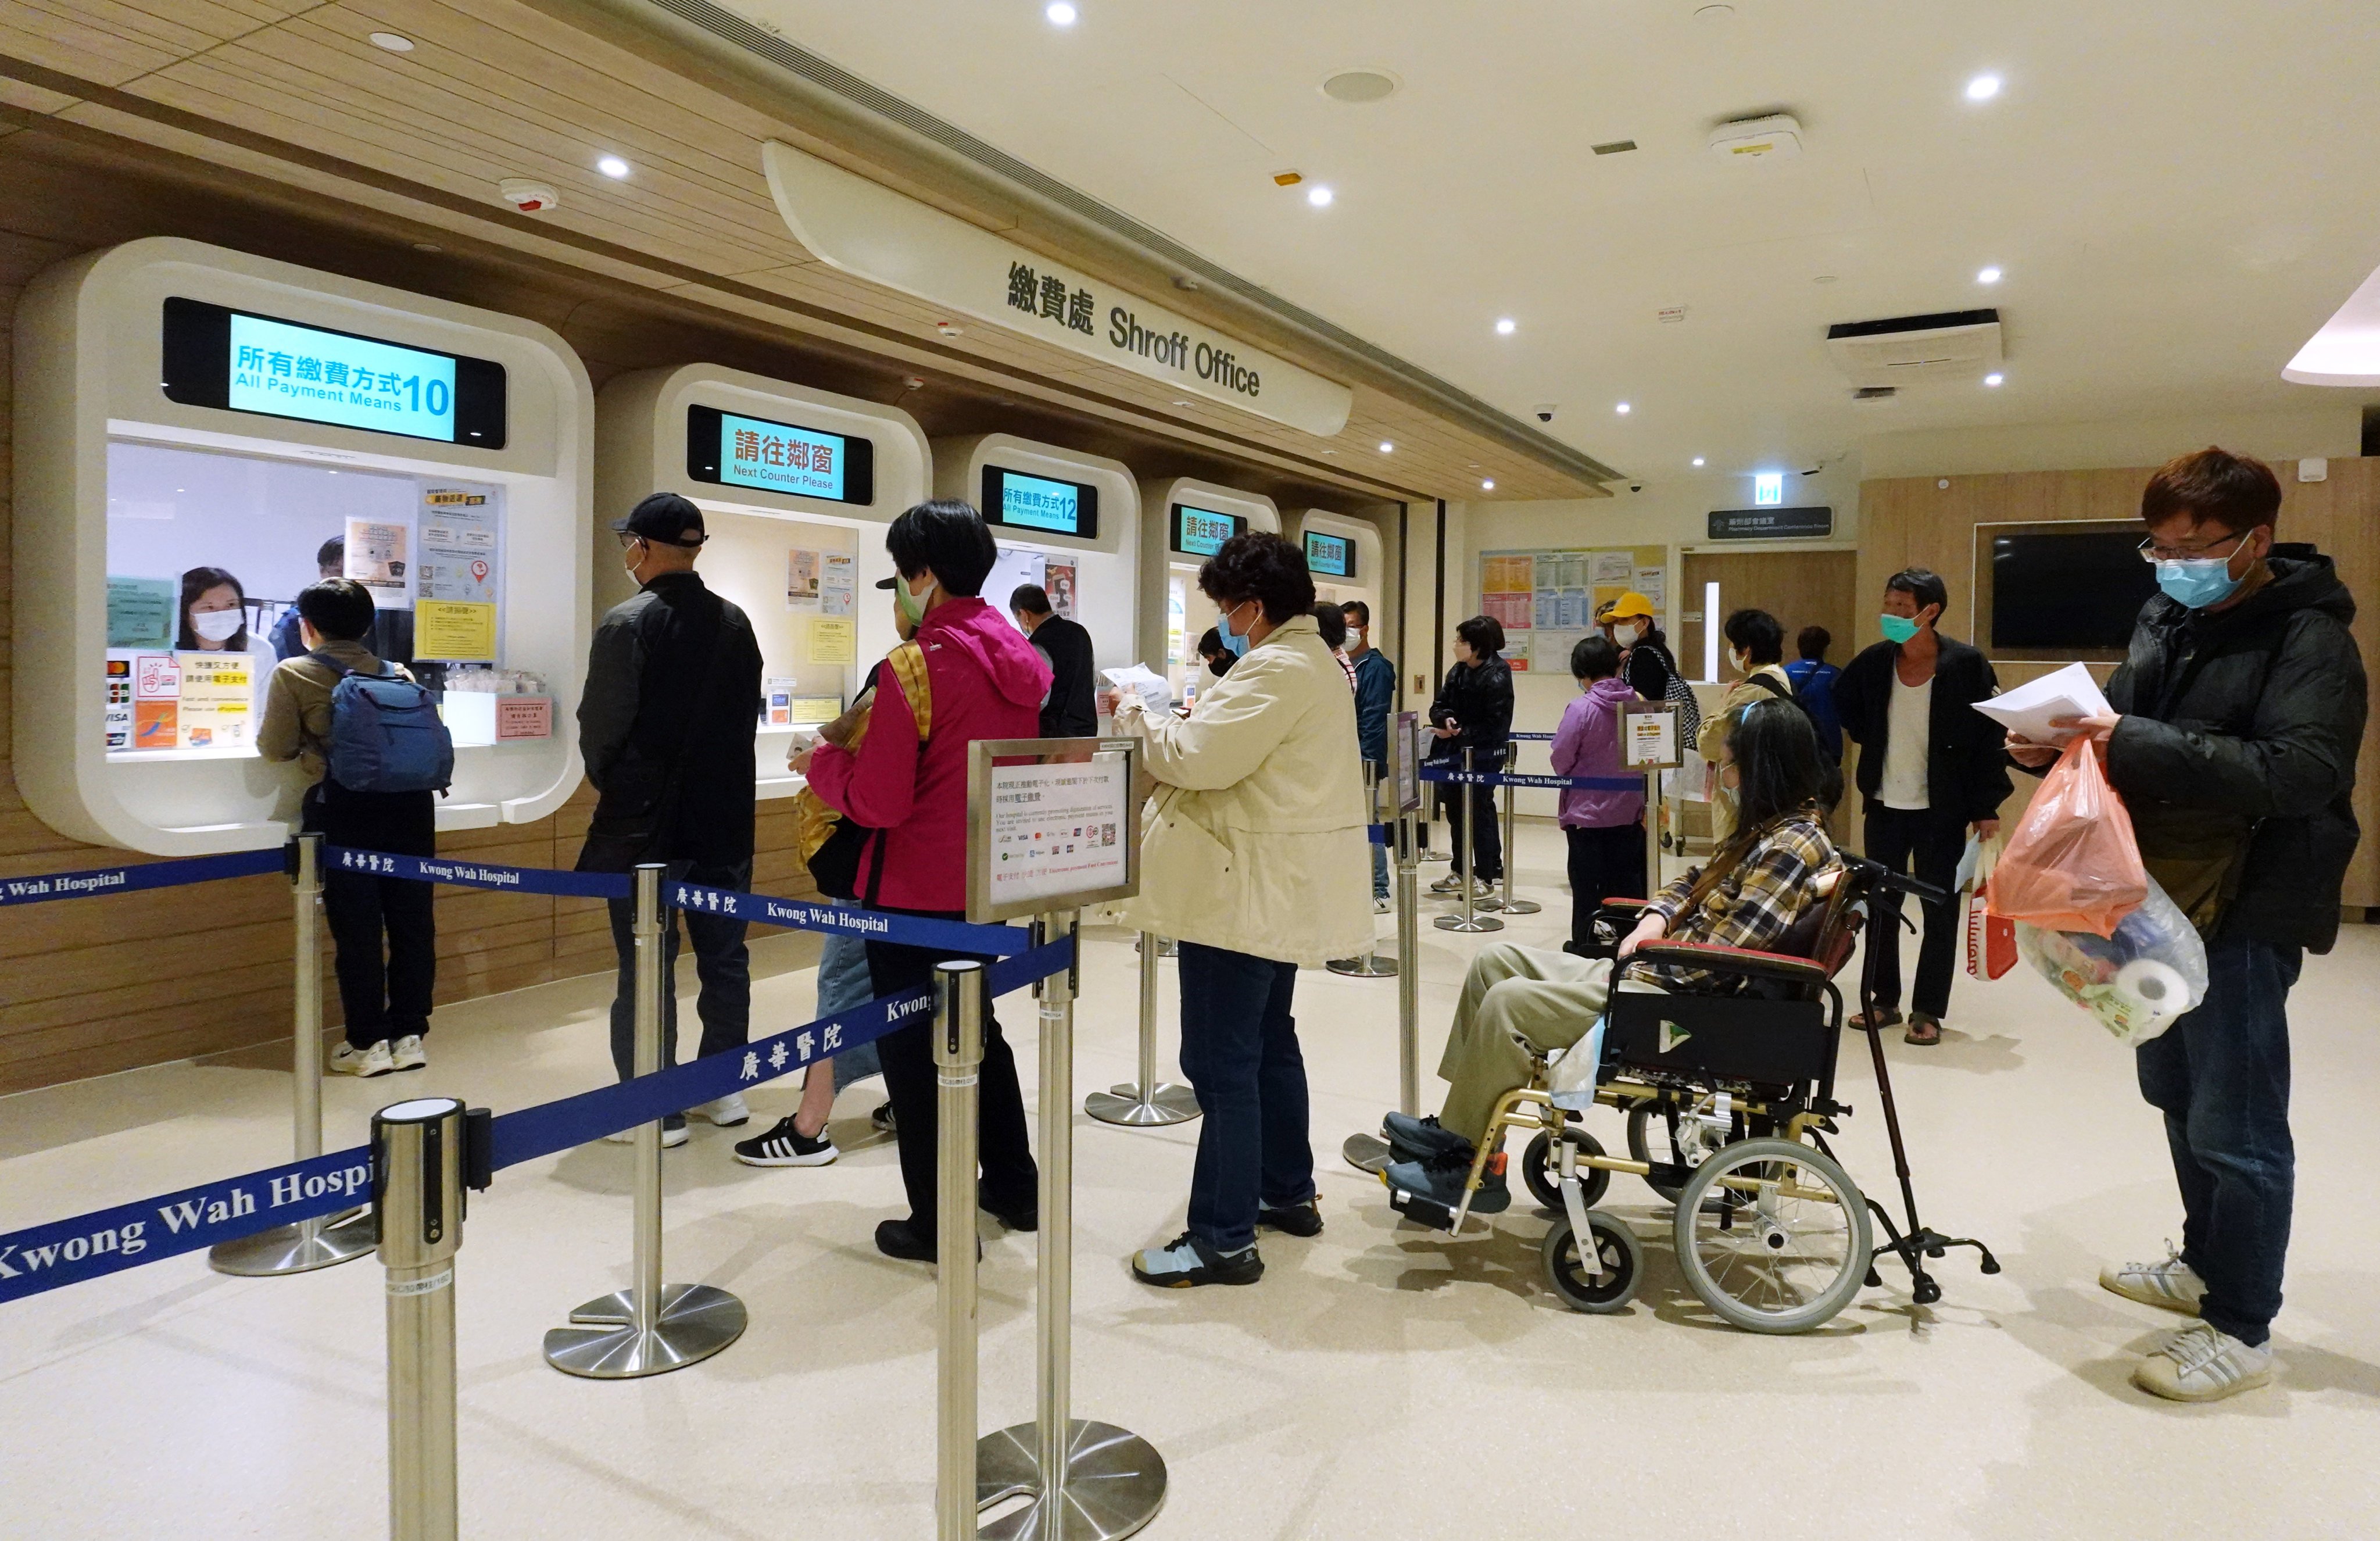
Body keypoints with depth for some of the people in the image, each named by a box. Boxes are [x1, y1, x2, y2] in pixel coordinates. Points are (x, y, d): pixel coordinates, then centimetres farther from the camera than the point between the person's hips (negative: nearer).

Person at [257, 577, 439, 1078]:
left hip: (342, 808, -3)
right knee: (412, 922, 6)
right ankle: (410, 1035, 12)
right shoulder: (398, 674, 11)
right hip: (409, 804, 3)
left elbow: (276, 748, 3)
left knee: (356, 928, 2)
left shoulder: (293, 675, 2)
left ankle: (369, 1042, 7)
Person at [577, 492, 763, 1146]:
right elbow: (747, 713, 7)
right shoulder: (734, 623, 5)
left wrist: (607, 781, 8)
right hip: (726, 814, 6)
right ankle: (725, 1088, 23)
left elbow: (600, 724, -11)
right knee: (724, 955, 13)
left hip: (645, 821, -5)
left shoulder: (628, 623, -12)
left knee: (648, 964, 2)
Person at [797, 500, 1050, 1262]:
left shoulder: (917, 664, -18)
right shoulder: (1024, 661, 4)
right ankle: (1015, 1187, 34)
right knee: (976, 1028, 24)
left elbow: (877, 801, -20)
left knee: (912, 1047, 7)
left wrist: (821, 761, 0)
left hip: (916, 893, -7)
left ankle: (939, 1224, 17)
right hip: (992, 885, 8)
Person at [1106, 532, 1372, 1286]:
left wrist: (1138, 718, -6)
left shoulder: (1275, 670, -19)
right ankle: (1289, 1192, 33)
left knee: (1222, 1062, -5)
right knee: (1269, 1042, 21)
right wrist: (1168, 722, 8)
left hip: (1244, 893, -11)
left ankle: (1223, 1240, 2)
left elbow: (1198, 760, -23)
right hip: (1279, 890, 11)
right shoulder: (1313, 661, 15)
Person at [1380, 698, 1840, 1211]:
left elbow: (1714, 962, -23)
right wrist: (1656, 919, 2)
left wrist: (1645, 952, -10)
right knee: (1494, 962, 7)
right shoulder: (1767, 829, 12)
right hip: (1658, 974, 11)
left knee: (1508, 1002, -18)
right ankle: (1455, 1125, 9)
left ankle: (1466, 1162, -3)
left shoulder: (1791, 847, -18)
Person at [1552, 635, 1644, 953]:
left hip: (1587, 812, -4)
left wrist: (1569, 773, 8)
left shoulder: (1581, 707, -17)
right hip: (1629, 812, 4)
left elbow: (1560, 759, -14)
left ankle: (1584, 948, 17)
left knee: (1588, 889, 8)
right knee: (1627, 886, 13)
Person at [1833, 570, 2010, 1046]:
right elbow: (1843, 704, 20)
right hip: (1884, 805, 4)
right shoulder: (1874, 662, -1)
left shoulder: (1967, 665, -12)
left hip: (1941, 809, -4)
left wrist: (1987, 806, -11)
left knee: (1941, 910, 5)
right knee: (1880, 904, 11)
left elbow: (1989, 737, -9)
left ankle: (1927, 1011, 14)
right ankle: (1885, 1000, 23)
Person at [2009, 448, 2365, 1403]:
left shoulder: (2308, 639, -13)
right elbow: (2126, 741, 18)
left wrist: (2141, 744, -32)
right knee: (2178, 1097, 20)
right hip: (2161, 895, 8)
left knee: (2235, 1127, -1)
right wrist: (2055, 745, -3)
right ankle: (2207, 1265, 39)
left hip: (2244, 912, -8)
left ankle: (2241, 1330, 14)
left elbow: (2302, 772, -26)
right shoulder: (2164, 620, 10)